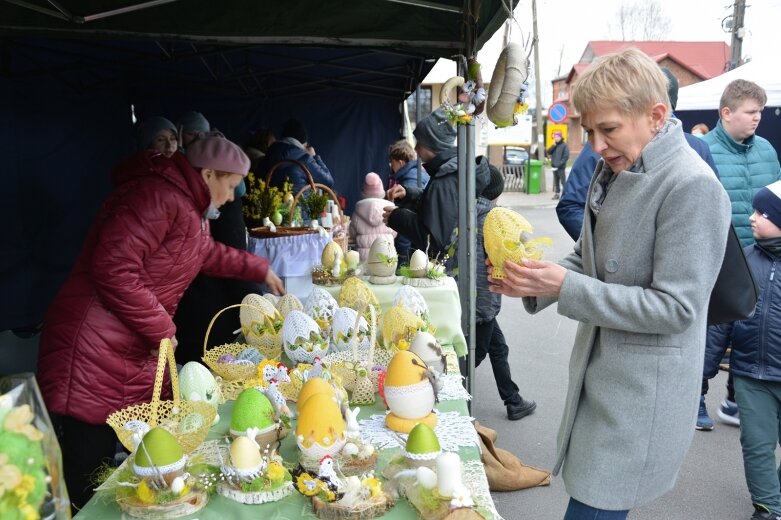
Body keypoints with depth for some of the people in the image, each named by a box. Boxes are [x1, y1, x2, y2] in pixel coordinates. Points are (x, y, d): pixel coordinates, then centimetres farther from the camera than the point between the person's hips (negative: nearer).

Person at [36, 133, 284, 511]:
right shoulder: (158, 196, -19)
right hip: (93, 352, -10)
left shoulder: (189, 207, 14)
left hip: (138, 354, 10)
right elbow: (114, 270, -27)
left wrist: (260, 270, 36)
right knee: (87, 487, -2)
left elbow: (207, 253, 35)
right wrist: (161, 330, -17)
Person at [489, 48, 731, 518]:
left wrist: (566, 287, -25)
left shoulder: (693, 187, -19)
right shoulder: (613, 168, 6)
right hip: (600, 372, 8)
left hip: (644, 390, -8)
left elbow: (676, 307, -21)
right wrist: (536, 281, -6)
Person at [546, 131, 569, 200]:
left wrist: (560, 163, -17)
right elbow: (548, 152, 6)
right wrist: (553, 145, -5)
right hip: (554, 166, 7)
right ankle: (556, 194, 17)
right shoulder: (554, 146, 16)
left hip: (561, 167, -7)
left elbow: (566, 156, -11)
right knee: (556, 181, 11)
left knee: (563, 181, -7)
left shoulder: (564, 146, -5)